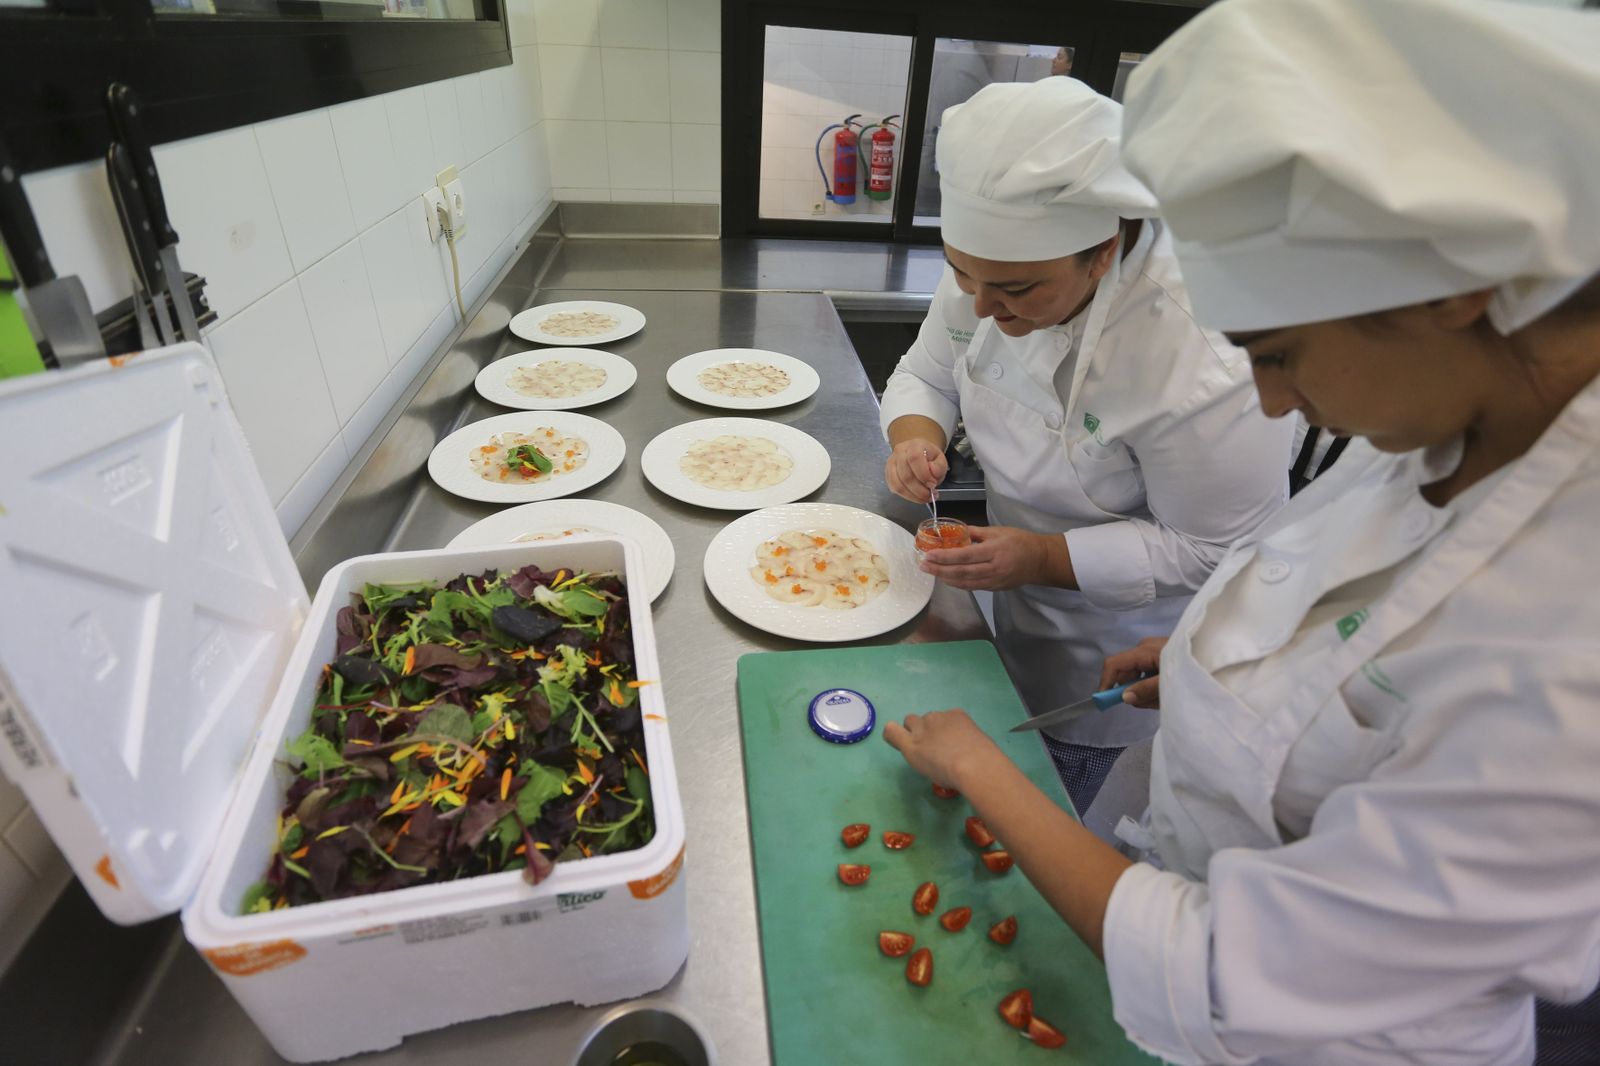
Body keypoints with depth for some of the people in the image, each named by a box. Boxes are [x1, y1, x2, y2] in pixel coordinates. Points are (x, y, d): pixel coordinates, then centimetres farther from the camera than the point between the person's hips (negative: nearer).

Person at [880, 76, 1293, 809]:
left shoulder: (1199, 361, -36)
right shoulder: (999, 268, -15)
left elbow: (1220, 550, -26)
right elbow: (928, 374, 0)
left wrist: (1046, 559, -34)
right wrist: (916, 436, -23)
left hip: (1105, 655, -6)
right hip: (1012, 600, 6)